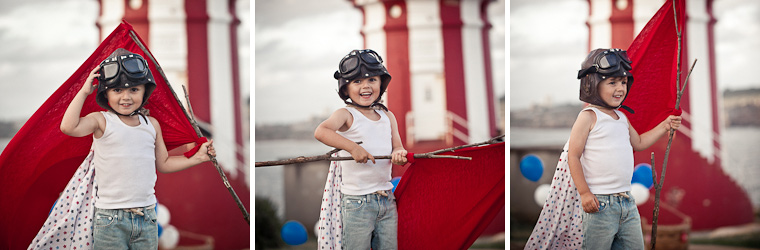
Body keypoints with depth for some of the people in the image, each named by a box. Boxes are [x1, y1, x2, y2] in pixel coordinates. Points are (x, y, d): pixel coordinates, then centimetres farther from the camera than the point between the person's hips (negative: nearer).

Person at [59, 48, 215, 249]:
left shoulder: (152, 125, 10)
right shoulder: (102, 121, -4)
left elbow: (163, 163, 20)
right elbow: (68, 127, -22)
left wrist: (197, 158, 15)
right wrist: (84, 91, -14)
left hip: (147, 217, 4)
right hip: (110, 219, -4)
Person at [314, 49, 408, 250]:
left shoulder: (388, 116, 12)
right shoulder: (347, 115, -6)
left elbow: (397, 146, 11)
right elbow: (320, 132, -23)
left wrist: (399, 154, -13)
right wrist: (353, 147, -32)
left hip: (387, 199, 5)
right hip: (356, 202, -5)